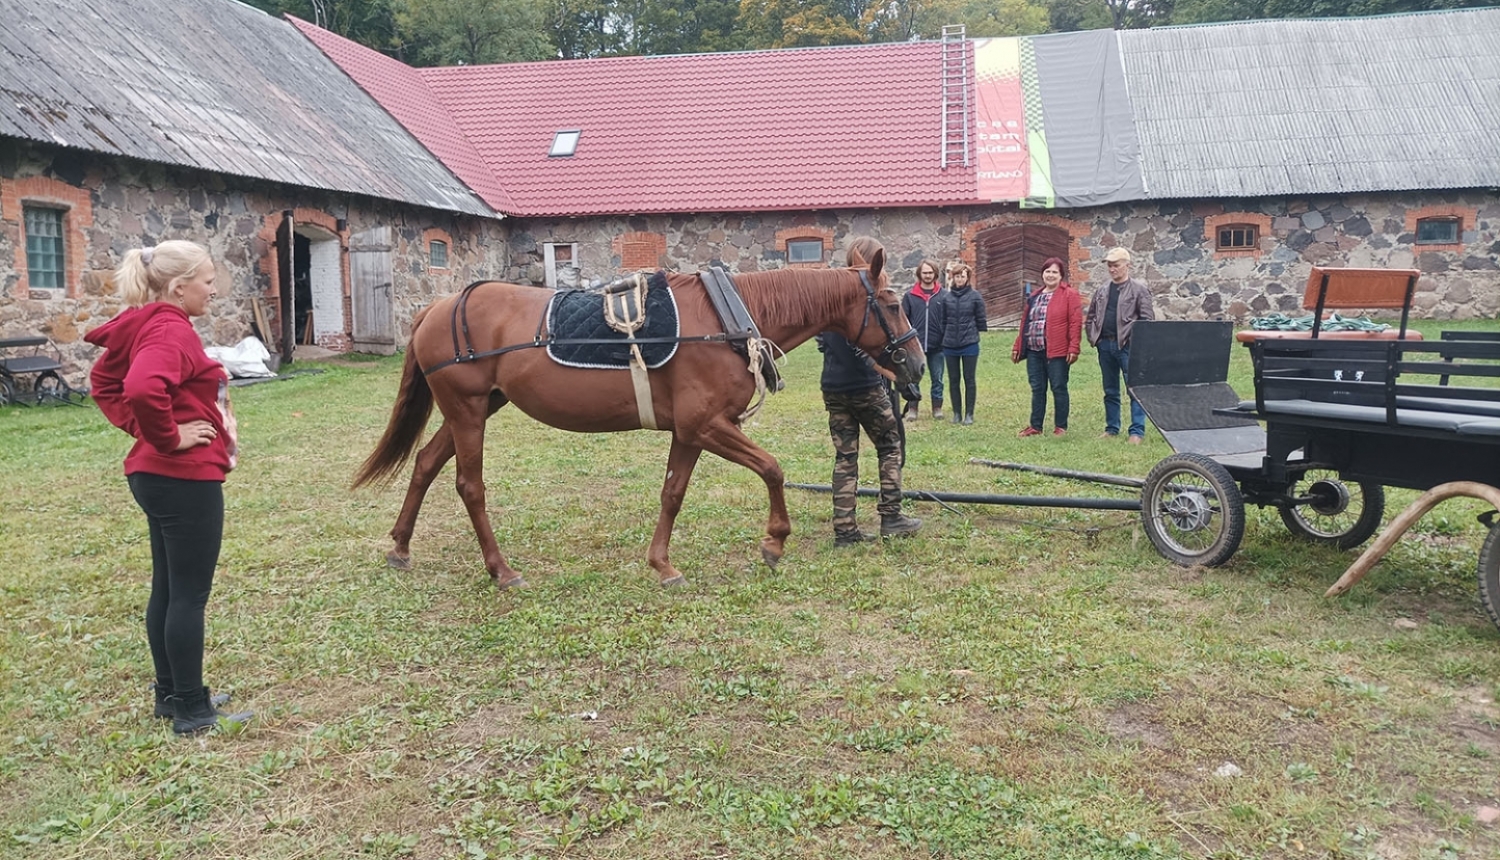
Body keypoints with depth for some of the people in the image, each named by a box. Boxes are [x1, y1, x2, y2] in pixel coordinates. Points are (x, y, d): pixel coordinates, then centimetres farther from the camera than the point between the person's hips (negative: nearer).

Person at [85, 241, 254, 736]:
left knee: (167, 589, 17)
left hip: (158, 476, 10)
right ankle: (193, 711, 10)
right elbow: (143, 389, -37)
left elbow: (104, 382, 23)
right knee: (190, 595, -1)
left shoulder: (148, 327, 12)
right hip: (186, 480, -10)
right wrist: (169, 438, -22)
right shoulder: (172, 330, -19)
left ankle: (171, 694, 29)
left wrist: (139, 427, 13)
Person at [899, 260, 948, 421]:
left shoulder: (943, 295, 1)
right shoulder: (910, 295, 1)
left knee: (937, 378, 9)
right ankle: (912, 408, 13)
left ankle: (937, 407, 19)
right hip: (915, 345, 0)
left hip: (937, 346, 0)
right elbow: (903, 319, 2)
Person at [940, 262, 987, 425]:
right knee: (953, 380, 8)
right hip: (950, 344, 2)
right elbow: (943, 320, 7)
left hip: (969, 344, -2)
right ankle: (957, 413, 17)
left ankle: (969, 414, 11)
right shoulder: (947, 296, 2)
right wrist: (944, 338, 5)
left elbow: (980, 319, 2)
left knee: (969, 380, 4)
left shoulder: (975, 296, -2)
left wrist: (978, 335, 1)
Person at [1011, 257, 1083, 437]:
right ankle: (1035, 426, 16)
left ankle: (1061, 427, 10)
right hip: (1034, 350, 6)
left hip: (1057, 352, -6)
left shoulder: (1069, 294, -2)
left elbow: (1076, 322, -9)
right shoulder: (1034, 296, 17)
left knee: (1059, 388, 1)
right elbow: (1025, 322, 19)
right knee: (1037, 389, 10)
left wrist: (1073, 348, -16)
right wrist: (1018, 346, 17)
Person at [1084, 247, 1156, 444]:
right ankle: (1111, 429, 20)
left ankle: (1137, 431, -1)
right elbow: (1090, 318, 21)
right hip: (1105, 345, 6)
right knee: (1110, 391, 12)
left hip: (1128, 346, -5)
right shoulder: (1101, 291, 14)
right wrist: (1093, 337, 9)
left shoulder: (1139, 289, -2)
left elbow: (1147, 319, -7)